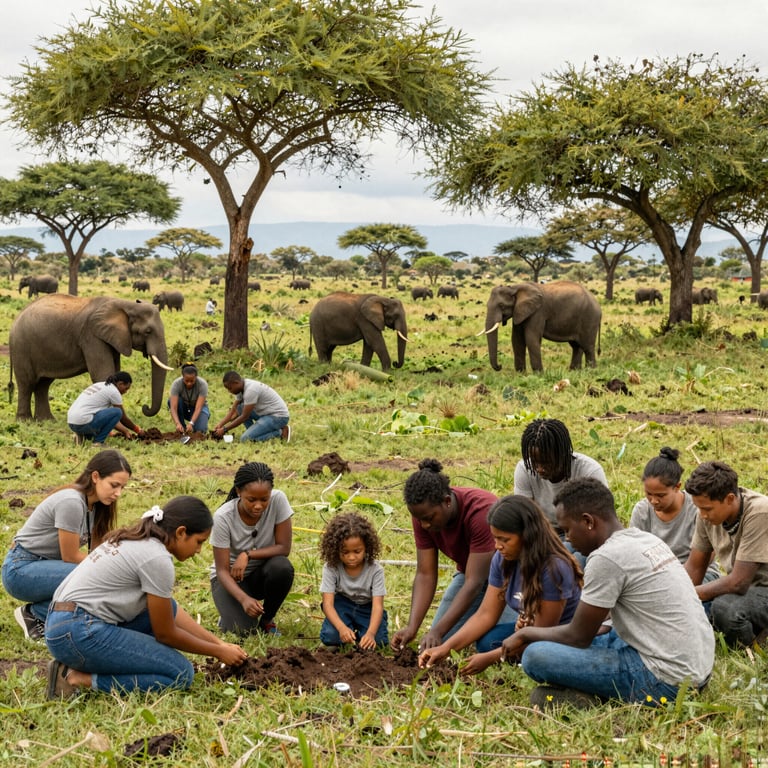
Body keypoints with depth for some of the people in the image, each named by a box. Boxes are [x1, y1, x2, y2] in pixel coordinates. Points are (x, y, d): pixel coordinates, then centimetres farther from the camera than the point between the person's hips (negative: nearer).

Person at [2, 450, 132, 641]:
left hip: (46, 565, 8)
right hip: (21, 569, -8)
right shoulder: (71, 502, -25)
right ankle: (35, 614, -8)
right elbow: (70, 556, -18)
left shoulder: (95, 503, 2)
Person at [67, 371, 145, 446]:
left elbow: (110, 416, 30)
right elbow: (123, 418, 4)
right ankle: (98, 441, -5)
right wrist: (137, 430, 19)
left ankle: (83, 435, 12)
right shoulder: (113, 391, -5)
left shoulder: (100, 385, 22)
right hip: (83, 423, -9)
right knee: (117, 412, -8)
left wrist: (124, 430, 31)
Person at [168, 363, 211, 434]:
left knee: (200, 429, -31)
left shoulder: (203, 384, -30)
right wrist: (178, 424, -52)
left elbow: (198, 408, -34)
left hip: (199, 408, -2)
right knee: (171, 401, -32)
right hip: (184, 407, 2)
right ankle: (182, 427, -12)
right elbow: (173, 408, -36)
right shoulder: (176, 384, -28)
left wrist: (191, 423, -49)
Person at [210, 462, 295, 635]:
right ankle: (230, 613, 13)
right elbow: (222, 570, -23)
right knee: (242, 629, -25)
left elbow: (284, 548, -16)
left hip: (263, 573, 2)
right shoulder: (223, 517, -25)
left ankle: (267, 620, -4)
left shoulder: (278, 500, -22)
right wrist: (244, 598, -40)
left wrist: (247, 555, -28)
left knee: (282, 567, -32)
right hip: (231, 577, -2)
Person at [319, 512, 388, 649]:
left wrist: (370, 632, -46)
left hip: (367, 607, 0)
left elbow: (377, 605, -27)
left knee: (379, 640, -25)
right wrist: (342, 627, -44)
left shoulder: (375, 569, -22)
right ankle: (351, 628, 6)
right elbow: (328, 603, -24)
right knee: (329, 637, -27)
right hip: (342, 605, 0)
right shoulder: (331, 568, -20)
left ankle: (360, 630, 8)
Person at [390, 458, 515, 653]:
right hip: (469, 570, 6)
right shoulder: (423, 515, -19)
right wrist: (412, 627, -29)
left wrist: (438, 631, -43)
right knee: (438, 643, -4)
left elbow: (474, 582, -37)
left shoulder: (481, 511, -37)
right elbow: (425, 574, -16)